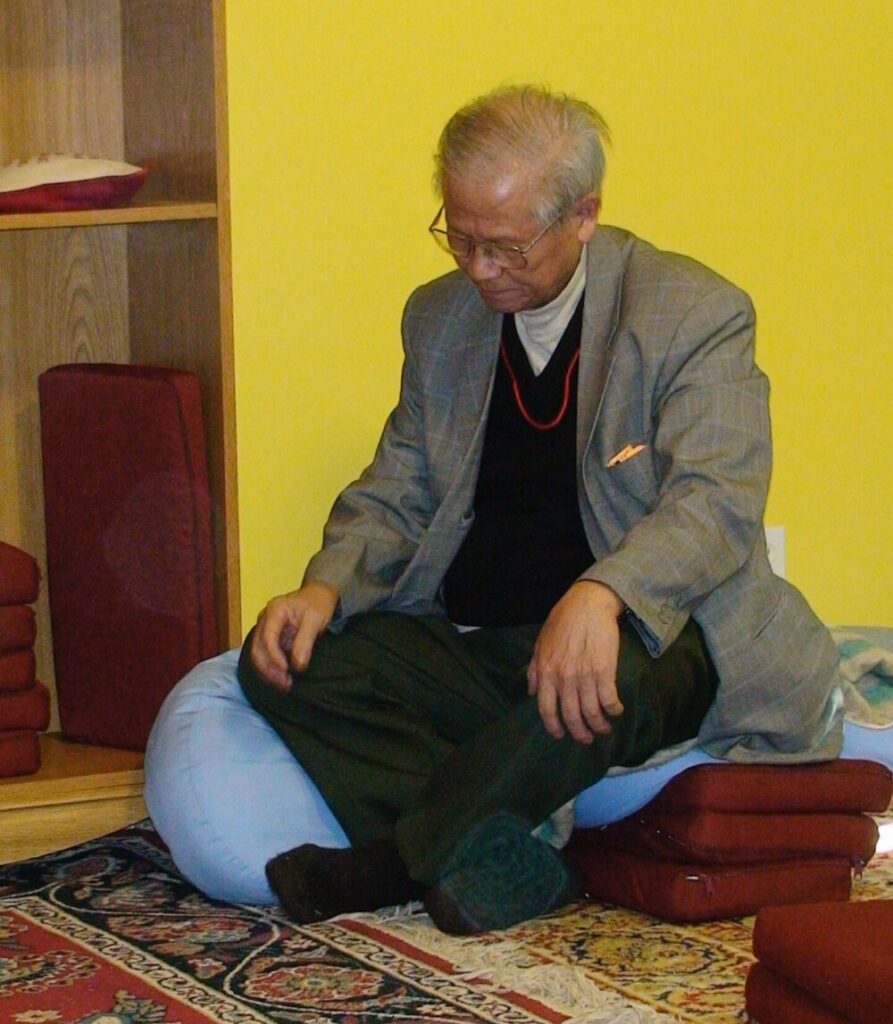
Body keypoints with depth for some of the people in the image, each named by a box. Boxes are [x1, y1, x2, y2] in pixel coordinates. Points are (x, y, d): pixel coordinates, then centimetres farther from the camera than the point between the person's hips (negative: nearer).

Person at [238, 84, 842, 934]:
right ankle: (510, 863, -25)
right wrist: (326, 587, -8)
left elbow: (717, 499, -18)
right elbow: (396, 493, 15)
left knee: (609, 679, -40)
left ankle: (397, 859, -19)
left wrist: (601, 595, -38)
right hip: (469, 648, 5)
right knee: (282, 664, -17)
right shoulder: (439, 319, 13)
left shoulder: (698, 313, -6)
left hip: (643, 634, -5)